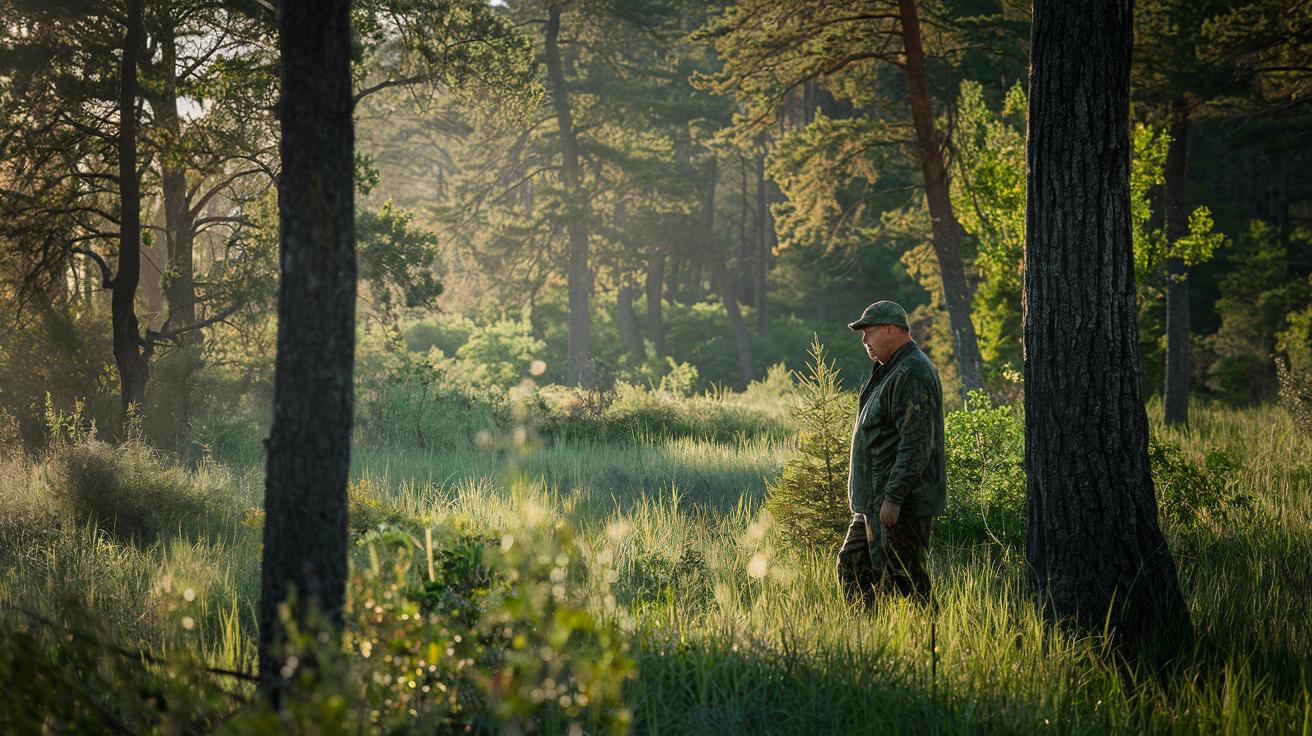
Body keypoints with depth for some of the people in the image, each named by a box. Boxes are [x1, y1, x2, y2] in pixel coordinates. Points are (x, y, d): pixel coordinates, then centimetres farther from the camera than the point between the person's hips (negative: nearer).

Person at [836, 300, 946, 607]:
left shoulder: (912, 373, -17)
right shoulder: (890, 370, 17)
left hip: (901, 503, -11)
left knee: (901, 581, -8)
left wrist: (893, 498, -26)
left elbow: (916, 443, -24)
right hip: (876, 500, 11)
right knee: (853, 566, 14)